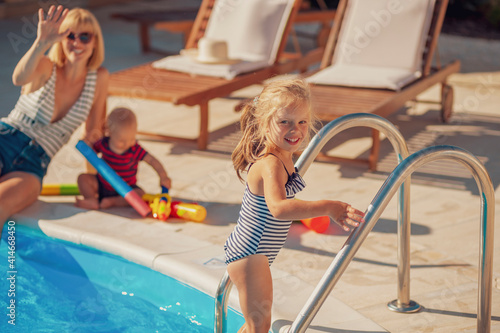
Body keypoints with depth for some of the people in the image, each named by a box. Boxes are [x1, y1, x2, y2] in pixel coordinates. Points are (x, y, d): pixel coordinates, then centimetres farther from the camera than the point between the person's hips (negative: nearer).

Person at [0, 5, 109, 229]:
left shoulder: (99, 78, 5)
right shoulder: (45, 67, -4)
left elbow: (94, 131, 19)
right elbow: (19, 78, -30)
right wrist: (41, 43, -45)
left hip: (33, 166, 1)